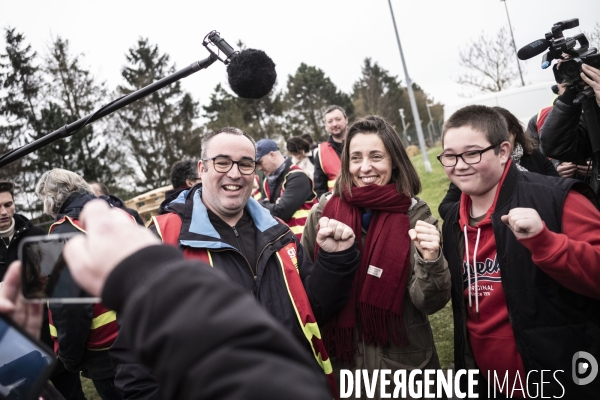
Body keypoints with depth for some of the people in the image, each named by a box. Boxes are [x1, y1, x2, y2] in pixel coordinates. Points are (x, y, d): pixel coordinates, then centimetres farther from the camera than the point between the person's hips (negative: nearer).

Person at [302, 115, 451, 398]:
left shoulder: (414, 214, -9)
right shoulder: (325, 210, -7)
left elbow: (429, 303, -12)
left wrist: (430, 260, -28)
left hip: (402, 362, -1)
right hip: (340, 361, 1)